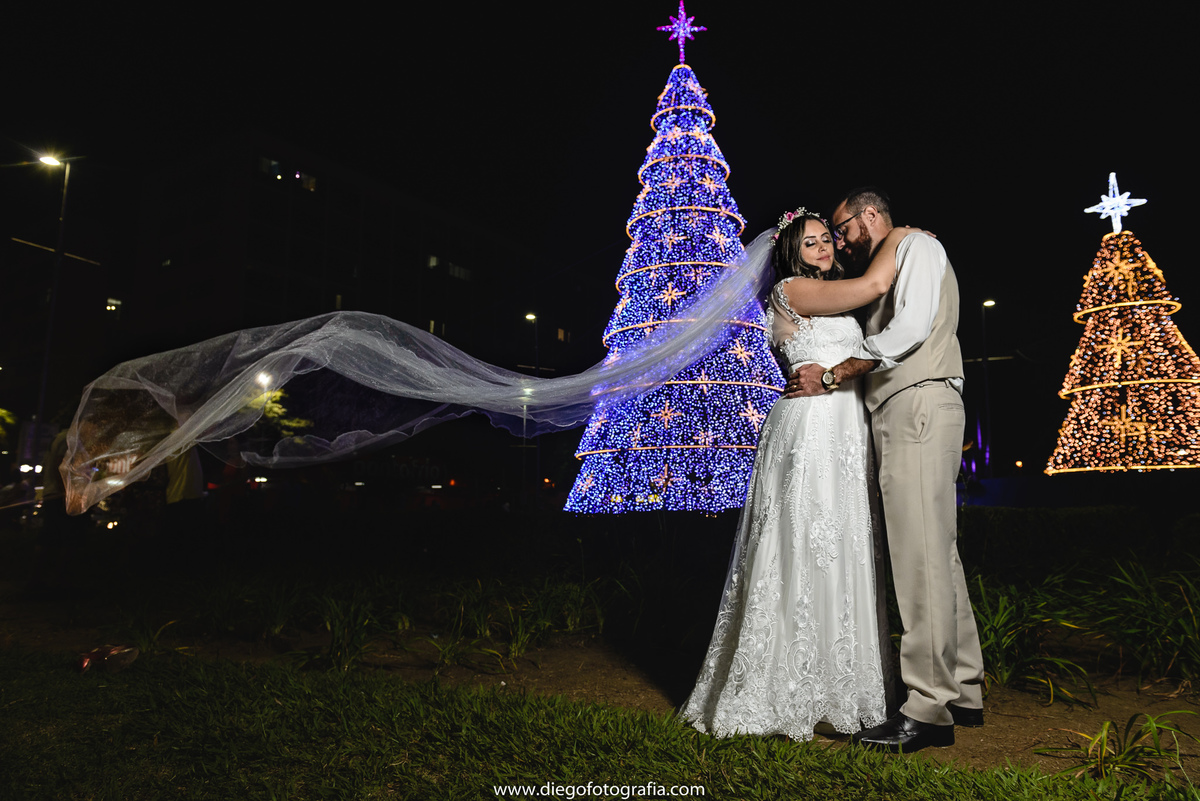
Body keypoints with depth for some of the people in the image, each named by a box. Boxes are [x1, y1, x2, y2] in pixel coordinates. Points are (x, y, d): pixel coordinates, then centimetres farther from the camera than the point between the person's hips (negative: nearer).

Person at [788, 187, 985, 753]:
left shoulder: (918, 245, 2)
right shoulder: (887, 274, 29)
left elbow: (910, 330, -14)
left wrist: (832, 376, -12)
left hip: (918, 407, -10)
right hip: (901, 415, 10)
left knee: (921, 555, -12)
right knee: (936, 553, 10)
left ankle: (928, 710, -9)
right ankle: (963, 692, 17)